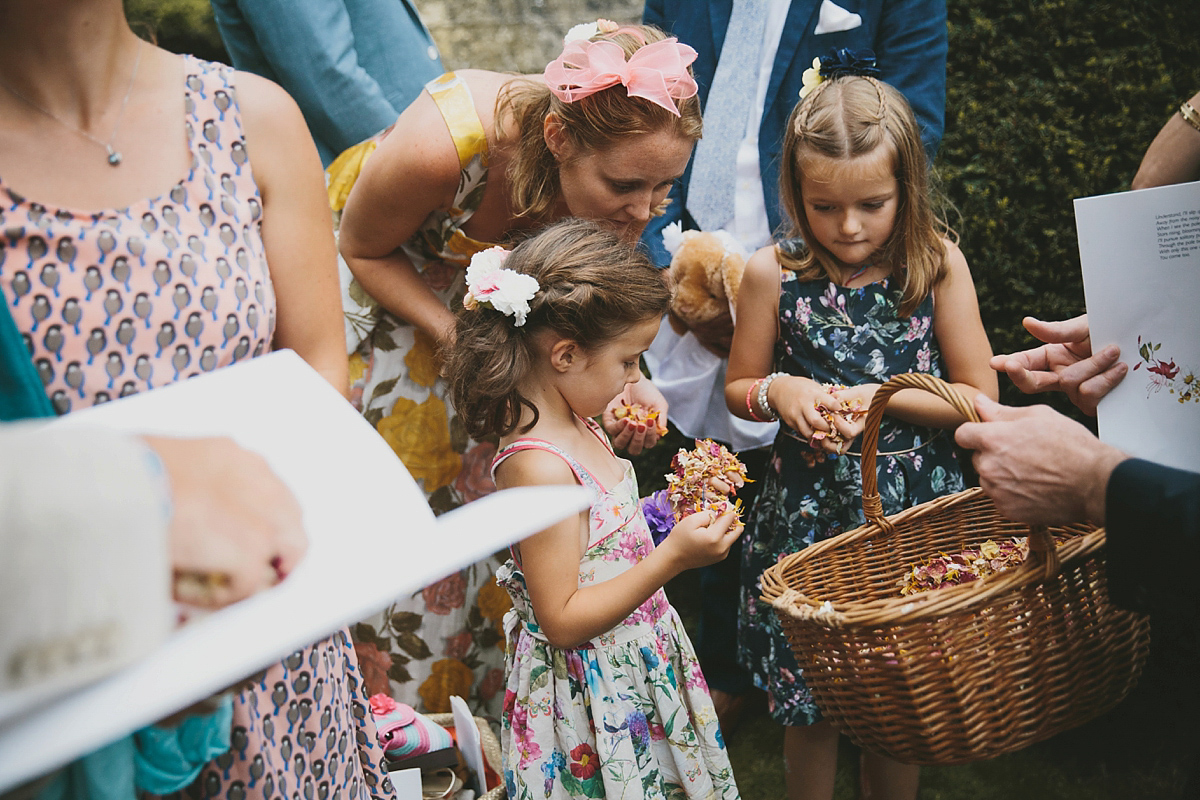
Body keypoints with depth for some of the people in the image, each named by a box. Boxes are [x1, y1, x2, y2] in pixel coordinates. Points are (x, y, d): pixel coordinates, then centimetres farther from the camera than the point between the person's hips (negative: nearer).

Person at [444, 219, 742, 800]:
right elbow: (563, 621, -26)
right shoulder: (538, 466, -27)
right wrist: (671, 558, -26)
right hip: (592, 702, -9)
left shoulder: (580, 429, 3)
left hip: (633, 667, 9)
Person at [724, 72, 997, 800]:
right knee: (811, 708, 12)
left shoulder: (938, 264, -7)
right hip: (809, 514, 0)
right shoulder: (773, 275, -8)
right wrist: (779, 392, -16)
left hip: (915, 510, 0)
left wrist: (884, 397, -16)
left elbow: (981, 396, -4)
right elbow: (740, 389, 5)